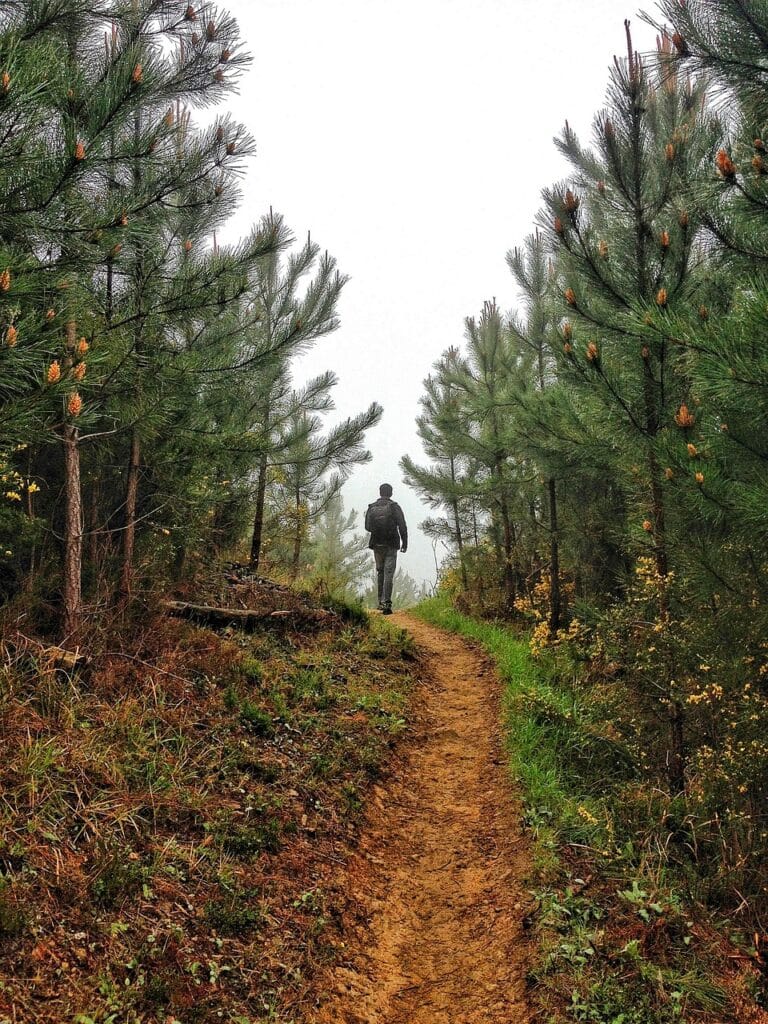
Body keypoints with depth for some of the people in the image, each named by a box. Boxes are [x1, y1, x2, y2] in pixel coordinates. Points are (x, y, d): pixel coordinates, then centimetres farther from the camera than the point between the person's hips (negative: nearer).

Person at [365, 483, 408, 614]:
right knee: (388, 574, -5)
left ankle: (381, 602, 19)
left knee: (380, 572, 17)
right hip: (391, 545, -3)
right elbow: (402, 526, -8)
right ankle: (386, 603, -14)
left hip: (377, 545, 3)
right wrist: (404, 543, 0)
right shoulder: (394, 507, -7)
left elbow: (367, 527, 10)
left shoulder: (371, 508, 3)